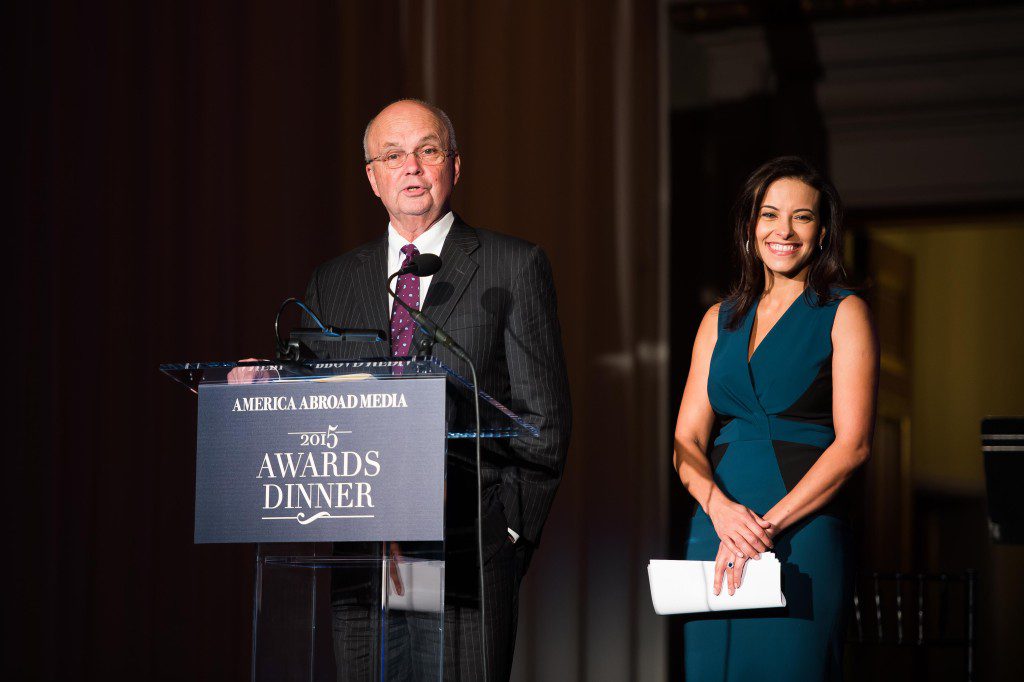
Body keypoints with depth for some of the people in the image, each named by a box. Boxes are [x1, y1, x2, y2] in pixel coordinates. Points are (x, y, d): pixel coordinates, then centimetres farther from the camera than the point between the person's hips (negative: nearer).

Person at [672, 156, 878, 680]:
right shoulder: (720, 319, 16)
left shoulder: (844, 313, 2)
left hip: (804, 532, -4)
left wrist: (769, 523, -15)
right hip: (716, 524, 4)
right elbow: (687, 440, 10)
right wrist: (720, 507, -11)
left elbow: (853, 443, -7)